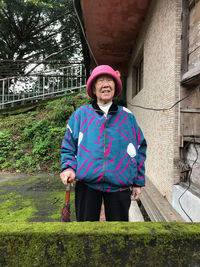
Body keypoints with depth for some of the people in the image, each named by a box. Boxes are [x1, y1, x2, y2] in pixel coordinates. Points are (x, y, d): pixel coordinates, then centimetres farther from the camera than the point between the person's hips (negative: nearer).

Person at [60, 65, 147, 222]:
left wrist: (138, 182, 9)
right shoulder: (81, 114, 4)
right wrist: (69, 168, -7)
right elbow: (68, 145, 10)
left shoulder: (127, 116, 6)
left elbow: (139, 148, 11)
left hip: (119, 185, 1)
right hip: (87, 183, 0)